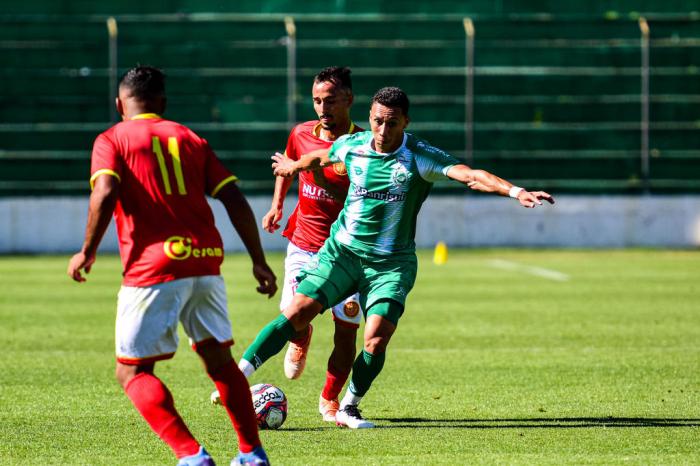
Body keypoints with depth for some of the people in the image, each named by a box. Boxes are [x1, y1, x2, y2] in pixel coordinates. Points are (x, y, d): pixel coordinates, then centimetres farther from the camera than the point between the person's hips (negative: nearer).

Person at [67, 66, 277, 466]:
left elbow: (105, 194, -14)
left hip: (153, 267, -5)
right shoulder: (190, 139, 17)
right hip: (206, 262, 5)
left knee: (132, 371, 3)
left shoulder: (112, 140, 5)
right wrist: (259, 260, 13)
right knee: (219, 359, 20)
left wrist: (88, 252, -3)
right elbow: (235, 199, 9)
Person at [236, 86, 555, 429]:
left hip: (391, 263, -2)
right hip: (342, 250, 2)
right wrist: (293, 167, 41)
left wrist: (516, 191, -42)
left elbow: (469, 175, -27)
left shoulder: (420, 157, -14)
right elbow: (320, 157, 21)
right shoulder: (352, 146, -3)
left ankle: (348, 409, 6)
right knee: (297, 313, -13)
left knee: (376, 340, -15)